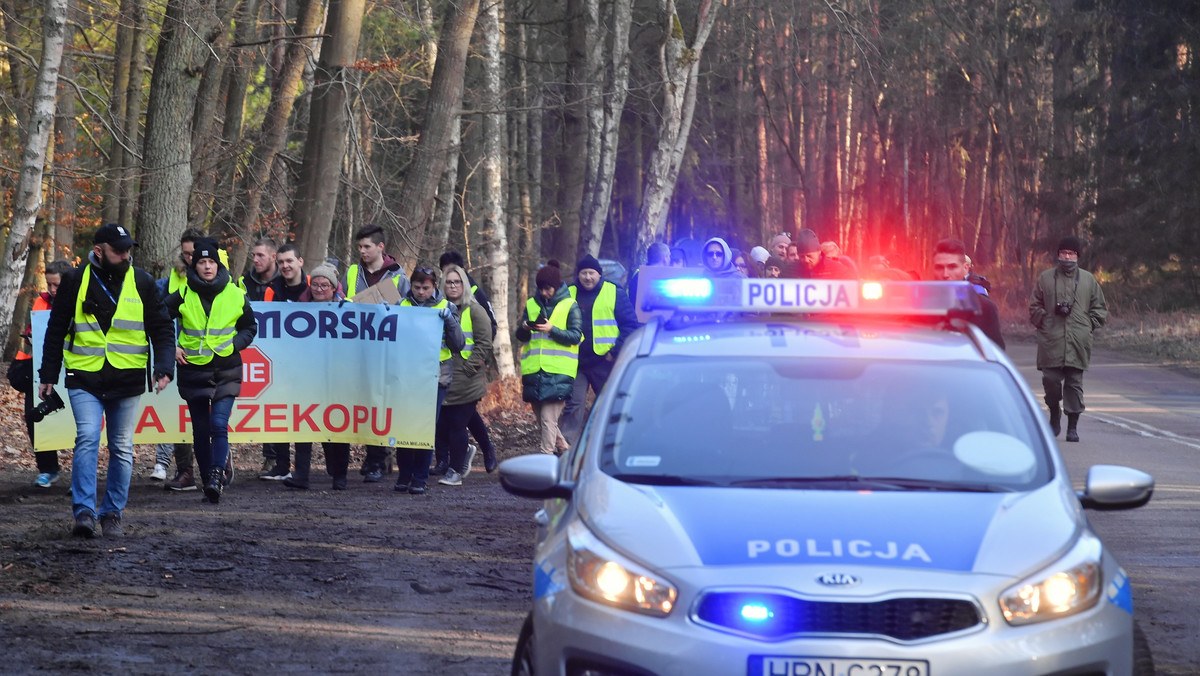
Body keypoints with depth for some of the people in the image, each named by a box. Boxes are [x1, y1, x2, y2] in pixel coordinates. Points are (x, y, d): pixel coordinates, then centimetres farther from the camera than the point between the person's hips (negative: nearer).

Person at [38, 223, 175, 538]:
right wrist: (48, 375, 7)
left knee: (122, 448, 6)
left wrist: (164, 367, -9)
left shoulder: (141, 282, 3)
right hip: (84, 379, -2)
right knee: (87, 439, -16)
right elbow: (56, 330, 8)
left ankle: (112, 514, 16)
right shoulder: (76, 281, 0)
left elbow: (162, 328, 6)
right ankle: (84, 511, -15)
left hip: (127, 381, 2)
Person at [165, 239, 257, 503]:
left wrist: (234, 345, -3)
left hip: (226, 371, -1)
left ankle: (217, 476, -23)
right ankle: (208, 482, 13)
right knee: (201, 431, 5)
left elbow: (250, 327, 14)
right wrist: (172, 347, 0)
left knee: (219, 424, -17)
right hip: (193, 370, 1)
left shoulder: (235, 295, 1)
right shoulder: (183, 295, 0)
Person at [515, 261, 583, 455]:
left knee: (548, 419, -13)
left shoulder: (570, 306, 2)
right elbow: (521, 337, 14)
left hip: (558, 373, -5)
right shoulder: (531, 304, 14)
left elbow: (575, 337, -6)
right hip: (534, 372, 5)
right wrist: (524, 329, -9)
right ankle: (564, 449, 28)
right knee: (541, 419, 11)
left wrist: (552, 330, -19)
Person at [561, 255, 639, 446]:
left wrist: (616, 352, -9)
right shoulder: (568, 294, 10)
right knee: (573, 405, -4)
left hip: (604, 361, -1)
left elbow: (630, 325, 0)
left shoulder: (615, 294, 3)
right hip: (576, 363, 1)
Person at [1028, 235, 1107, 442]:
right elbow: (1034, 306, 12)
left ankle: (1073, 425, 5)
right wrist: (1044, 322, -1)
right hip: (1051, 341, 0)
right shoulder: (1045, 278, 8)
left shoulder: (1088, 280, 10)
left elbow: (1100, 309, 16)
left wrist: (1089, 325, 4)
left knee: (1075, 382, 0)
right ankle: (1054, 415, 20)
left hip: (1078, 342, 0)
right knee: (1051, 379, -4)